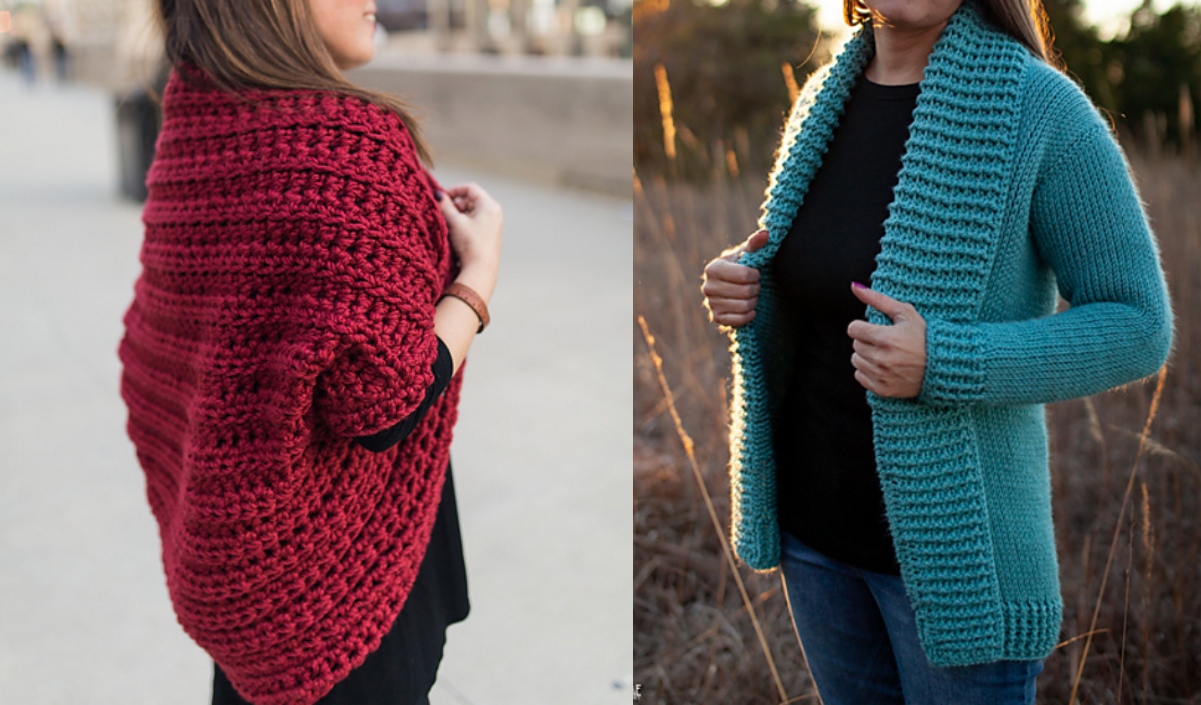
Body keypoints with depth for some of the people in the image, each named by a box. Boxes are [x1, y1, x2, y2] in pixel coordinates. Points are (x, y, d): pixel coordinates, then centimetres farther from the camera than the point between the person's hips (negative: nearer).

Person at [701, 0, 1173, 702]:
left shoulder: (1040, 106, -16)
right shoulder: (826, 96, 3)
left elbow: (1139, 326, -14)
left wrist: (944, 364, -28)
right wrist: (743, 286, -7)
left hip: (955, 544, -6)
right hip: (814, 517, 6)